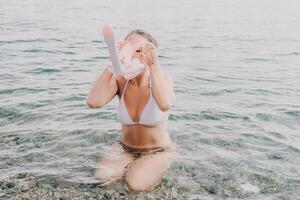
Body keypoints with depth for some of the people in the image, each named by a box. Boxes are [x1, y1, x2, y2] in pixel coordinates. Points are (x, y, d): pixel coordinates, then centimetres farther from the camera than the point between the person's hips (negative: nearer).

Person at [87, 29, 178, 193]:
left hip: (159, 150, -2)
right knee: (102, 176, -21)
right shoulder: (119, 79, -13)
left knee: (135, 185, -25)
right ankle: (133, 166, 10)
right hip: (125, 148, 3)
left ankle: (154, 169, 9)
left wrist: (154, 65, -45)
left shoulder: (161, 77, -20)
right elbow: (93, 102, -33)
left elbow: (165, 105, -44)